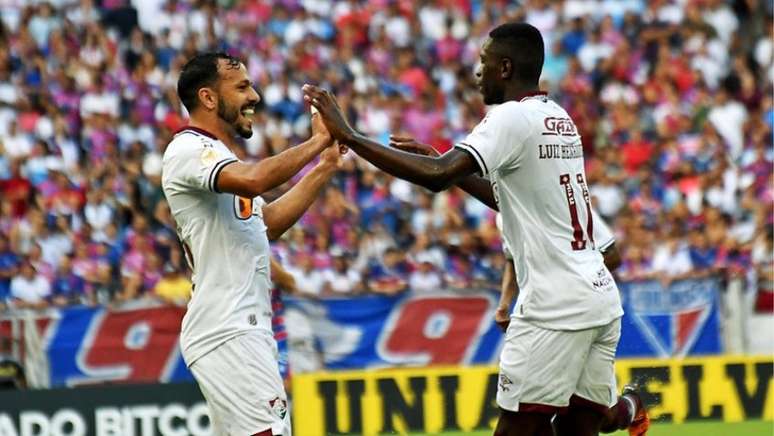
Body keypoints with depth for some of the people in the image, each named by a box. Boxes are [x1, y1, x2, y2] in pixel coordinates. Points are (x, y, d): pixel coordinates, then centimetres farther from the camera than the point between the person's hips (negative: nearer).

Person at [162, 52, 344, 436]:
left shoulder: (218, 157, 22)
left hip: (243, 329, 11)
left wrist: (326, 166, 24)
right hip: (226, 332, -11)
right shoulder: (189, 151, -10)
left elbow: (268, 223, 30)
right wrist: (317, 142, -18)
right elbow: (253, 180, -29)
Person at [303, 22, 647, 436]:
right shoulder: (560, 119, 17)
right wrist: (448, 164, 25)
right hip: (601, 295, 8)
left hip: (554, 303, -8)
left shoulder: (512, 118, -10)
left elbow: (438, 176, -22)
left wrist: (349, 137, -17)